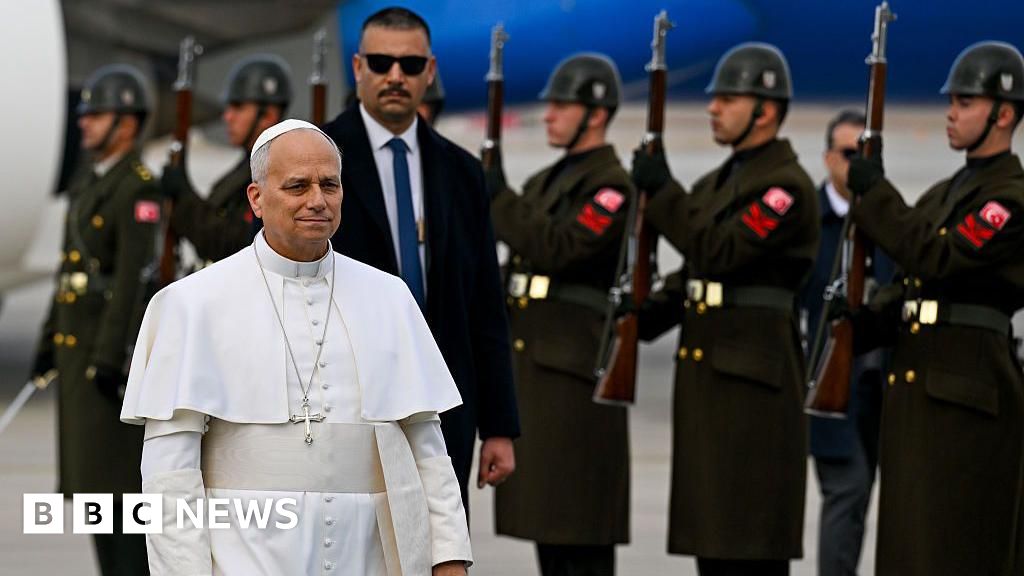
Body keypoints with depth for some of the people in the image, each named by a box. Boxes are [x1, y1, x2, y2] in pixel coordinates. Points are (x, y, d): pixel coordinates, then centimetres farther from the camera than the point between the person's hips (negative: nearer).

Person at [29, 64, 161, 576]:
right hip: (79, 343, 10)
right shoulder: (89, 184, 16)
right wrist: (50, 340, 19)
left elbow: (135, 275, -21)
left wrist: (111, 356, -25)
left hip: (115, 342, -9)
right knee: (92, 470, 9)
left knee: (116, 469, -9)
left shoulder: (138, 188, -15)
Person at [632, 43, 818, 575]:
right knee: (710, 529, 11)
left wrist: (661, 192, -18)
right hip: (704, 372, 9)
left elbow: (720, 251, -22)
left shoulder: (788, 186, -12)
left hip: (754, 377, -9)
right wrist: (650, 314, 6)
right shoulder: (717, 182, 17)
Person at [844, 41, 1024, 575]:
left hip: (969, 390, -9)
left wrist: (873, 192, -14)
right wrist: (867, 322, 0)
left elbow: (937, 258, -20)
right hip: (915, 386, 9)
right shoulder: (944, 193, 19)